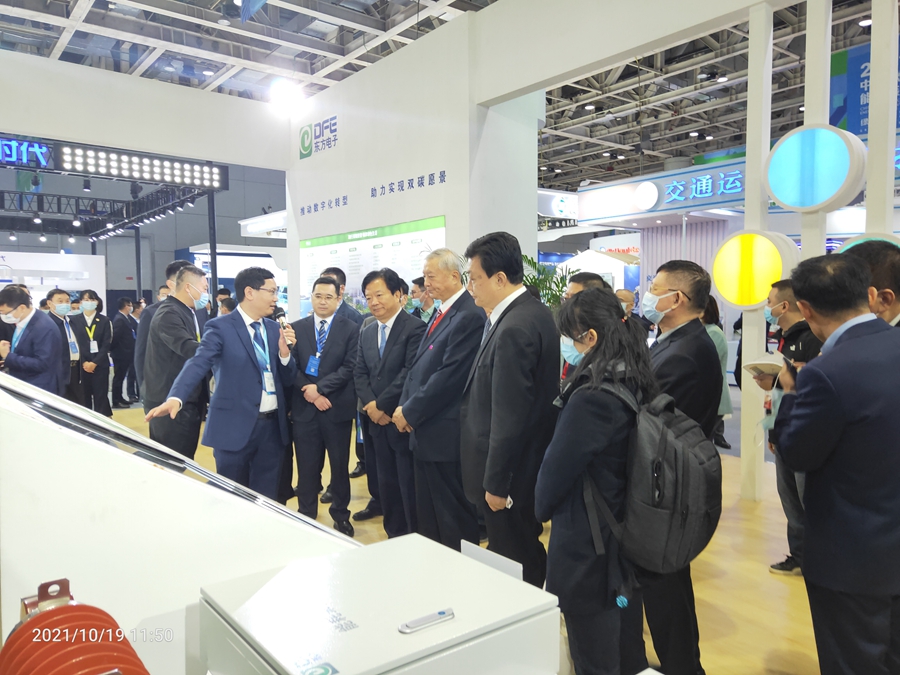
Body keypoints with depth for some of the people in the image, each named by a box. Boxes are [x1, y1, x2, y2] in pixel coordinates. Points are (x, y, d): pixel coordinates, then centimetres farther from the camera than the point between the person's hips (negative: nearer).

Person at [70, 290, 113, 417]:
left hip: (100, 364, -1)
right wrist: (84, 362, -10)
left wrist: (95, 362, -11)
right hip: (82, 365, 1)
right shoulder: (75, 321, 6)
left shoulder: (105, 321, 4)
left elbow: (106, 345, -2)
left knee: (100, 395, -1)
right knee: (85, 395, 3)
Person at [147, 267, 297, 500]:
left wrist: (284, 352, -10)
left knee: (266, 500, 12)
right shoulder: (221, 327, -6)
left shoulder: (274, 328, 10)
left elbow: (287, 378, 10)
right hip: (235, 426, -4)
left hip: (273, 426, 5)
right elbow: (198, 363, -20)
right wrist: (175, 398, -37)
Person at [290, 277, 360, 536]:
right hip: (304, 407, 2)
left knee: (340, 465, 10)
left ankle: (341, 515, 27)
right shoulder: (297, 328, 6)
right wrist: (309, 391, -14)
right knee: (307, 466, 9)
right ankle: (306, 516, 23)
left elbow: (350, 367, -9)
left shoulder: (351, 329, 0)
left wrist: (320, 387, -16)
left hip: (338, 407, -1)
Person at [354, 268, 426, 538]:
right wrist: (370, 405, -8)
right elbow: (360, 373, 9)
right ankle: (394, 536, 29)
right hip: (378, 422, 7)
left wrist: (381, 404, -15)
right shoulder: (366, 333, 13)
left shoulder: (415, 328, -12)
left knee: (411, 487, 2)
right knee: (387, 485, 16)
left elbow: (410, 374, -19)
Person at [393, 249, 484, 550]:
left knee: (454, 520, 6)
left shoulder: (469, 316, -18)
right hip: (425, 430, 10)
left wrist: (410, 412, -15)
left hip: (446, 434, -9)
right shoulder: (441, 312, 13)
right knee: (427, 514, 20)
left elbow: (450, 376, -23)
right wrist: (404, 406, 2)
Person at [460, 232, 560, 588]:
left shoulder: (514, 328, -24)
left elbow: (509, 416, -24)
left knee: (514, 563, 7)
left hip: (509, 471, -10)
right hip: (528, 461, 10)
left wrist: (495, 483, -16)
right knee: (525, 555, 22)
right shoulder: (532, 312, 6)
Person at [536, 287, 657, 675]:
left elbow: (558, 465, -17)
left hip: (586, 545, -8)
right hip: (627, 538, 8)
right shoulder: (637, 386, 0)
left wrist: (543, 507, 1)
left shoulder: (592, 396, -26)